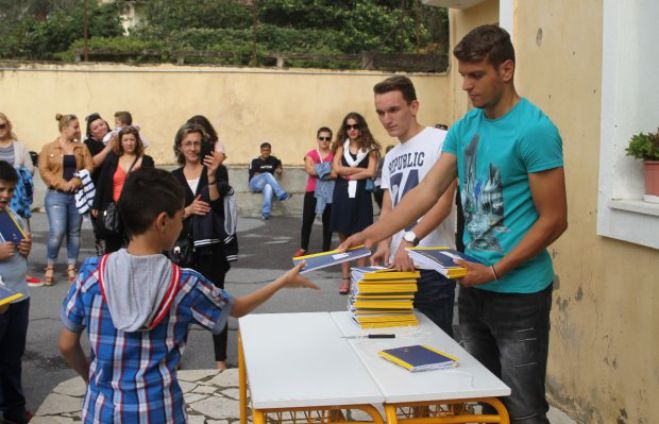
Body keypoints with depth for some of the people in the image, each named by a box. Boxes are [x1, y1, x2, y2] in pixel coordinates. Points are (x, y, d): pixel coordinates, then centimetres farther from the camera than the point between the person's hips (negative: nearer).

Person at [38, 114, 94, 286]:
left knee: (74, 233, 8)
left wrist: (75, 182, -15)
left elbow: (89, 168, 1)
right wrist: (62, 184, -17)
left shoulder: (82, 148, 10)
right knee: (57, 232, -13)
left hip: (78, 195, 3)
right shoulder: (49, 148, 1)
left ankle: (71, 268, 17)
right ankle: (50, 267, 5)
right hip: (56, 195, -3)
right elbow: (44, 171, -6)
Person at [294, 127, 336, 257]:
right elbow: (310, 170, -14)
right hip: (312, 192, 0)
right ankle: (303, 248, 19)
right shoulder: (311, 154, 3)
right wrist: (330, 172, -16)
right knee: (307, 221, 5)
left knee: (327, 222, 5)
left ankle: (326, 250, 13)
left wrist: (318, 171, -19)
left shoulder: (334, 154, 3)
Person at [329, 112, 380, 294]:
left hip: (361, 196, -2)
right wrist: (361, 170, -6)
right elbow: (337, 168, -5)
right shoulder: (341, 146, 9)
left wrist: (348, 175, -7)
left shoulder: (369, 148, 3)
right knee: (343, 238, 4)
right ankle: (345, 278, 10)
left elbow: (370, 172, -9)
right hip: (342, 196, 2)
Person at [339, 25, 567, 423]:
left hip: (519, 293, -7)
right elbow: (428, 191, 3)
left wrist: (495, 272, -14)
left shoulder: (534, 130, -15)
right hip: (474, 287, 7)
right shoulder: (464, 128, 7)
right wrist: (373, 234, -9)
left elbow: (554, 220, -14)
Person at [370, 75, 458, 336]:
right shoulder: (390, 157, 16)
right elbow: (388, 209, 14)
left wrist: (410, 239, -28)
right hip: (399, 263, 7)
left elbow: (443, 203, -16)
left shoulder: (440, 141, -7)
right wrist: (384, 245, -6)